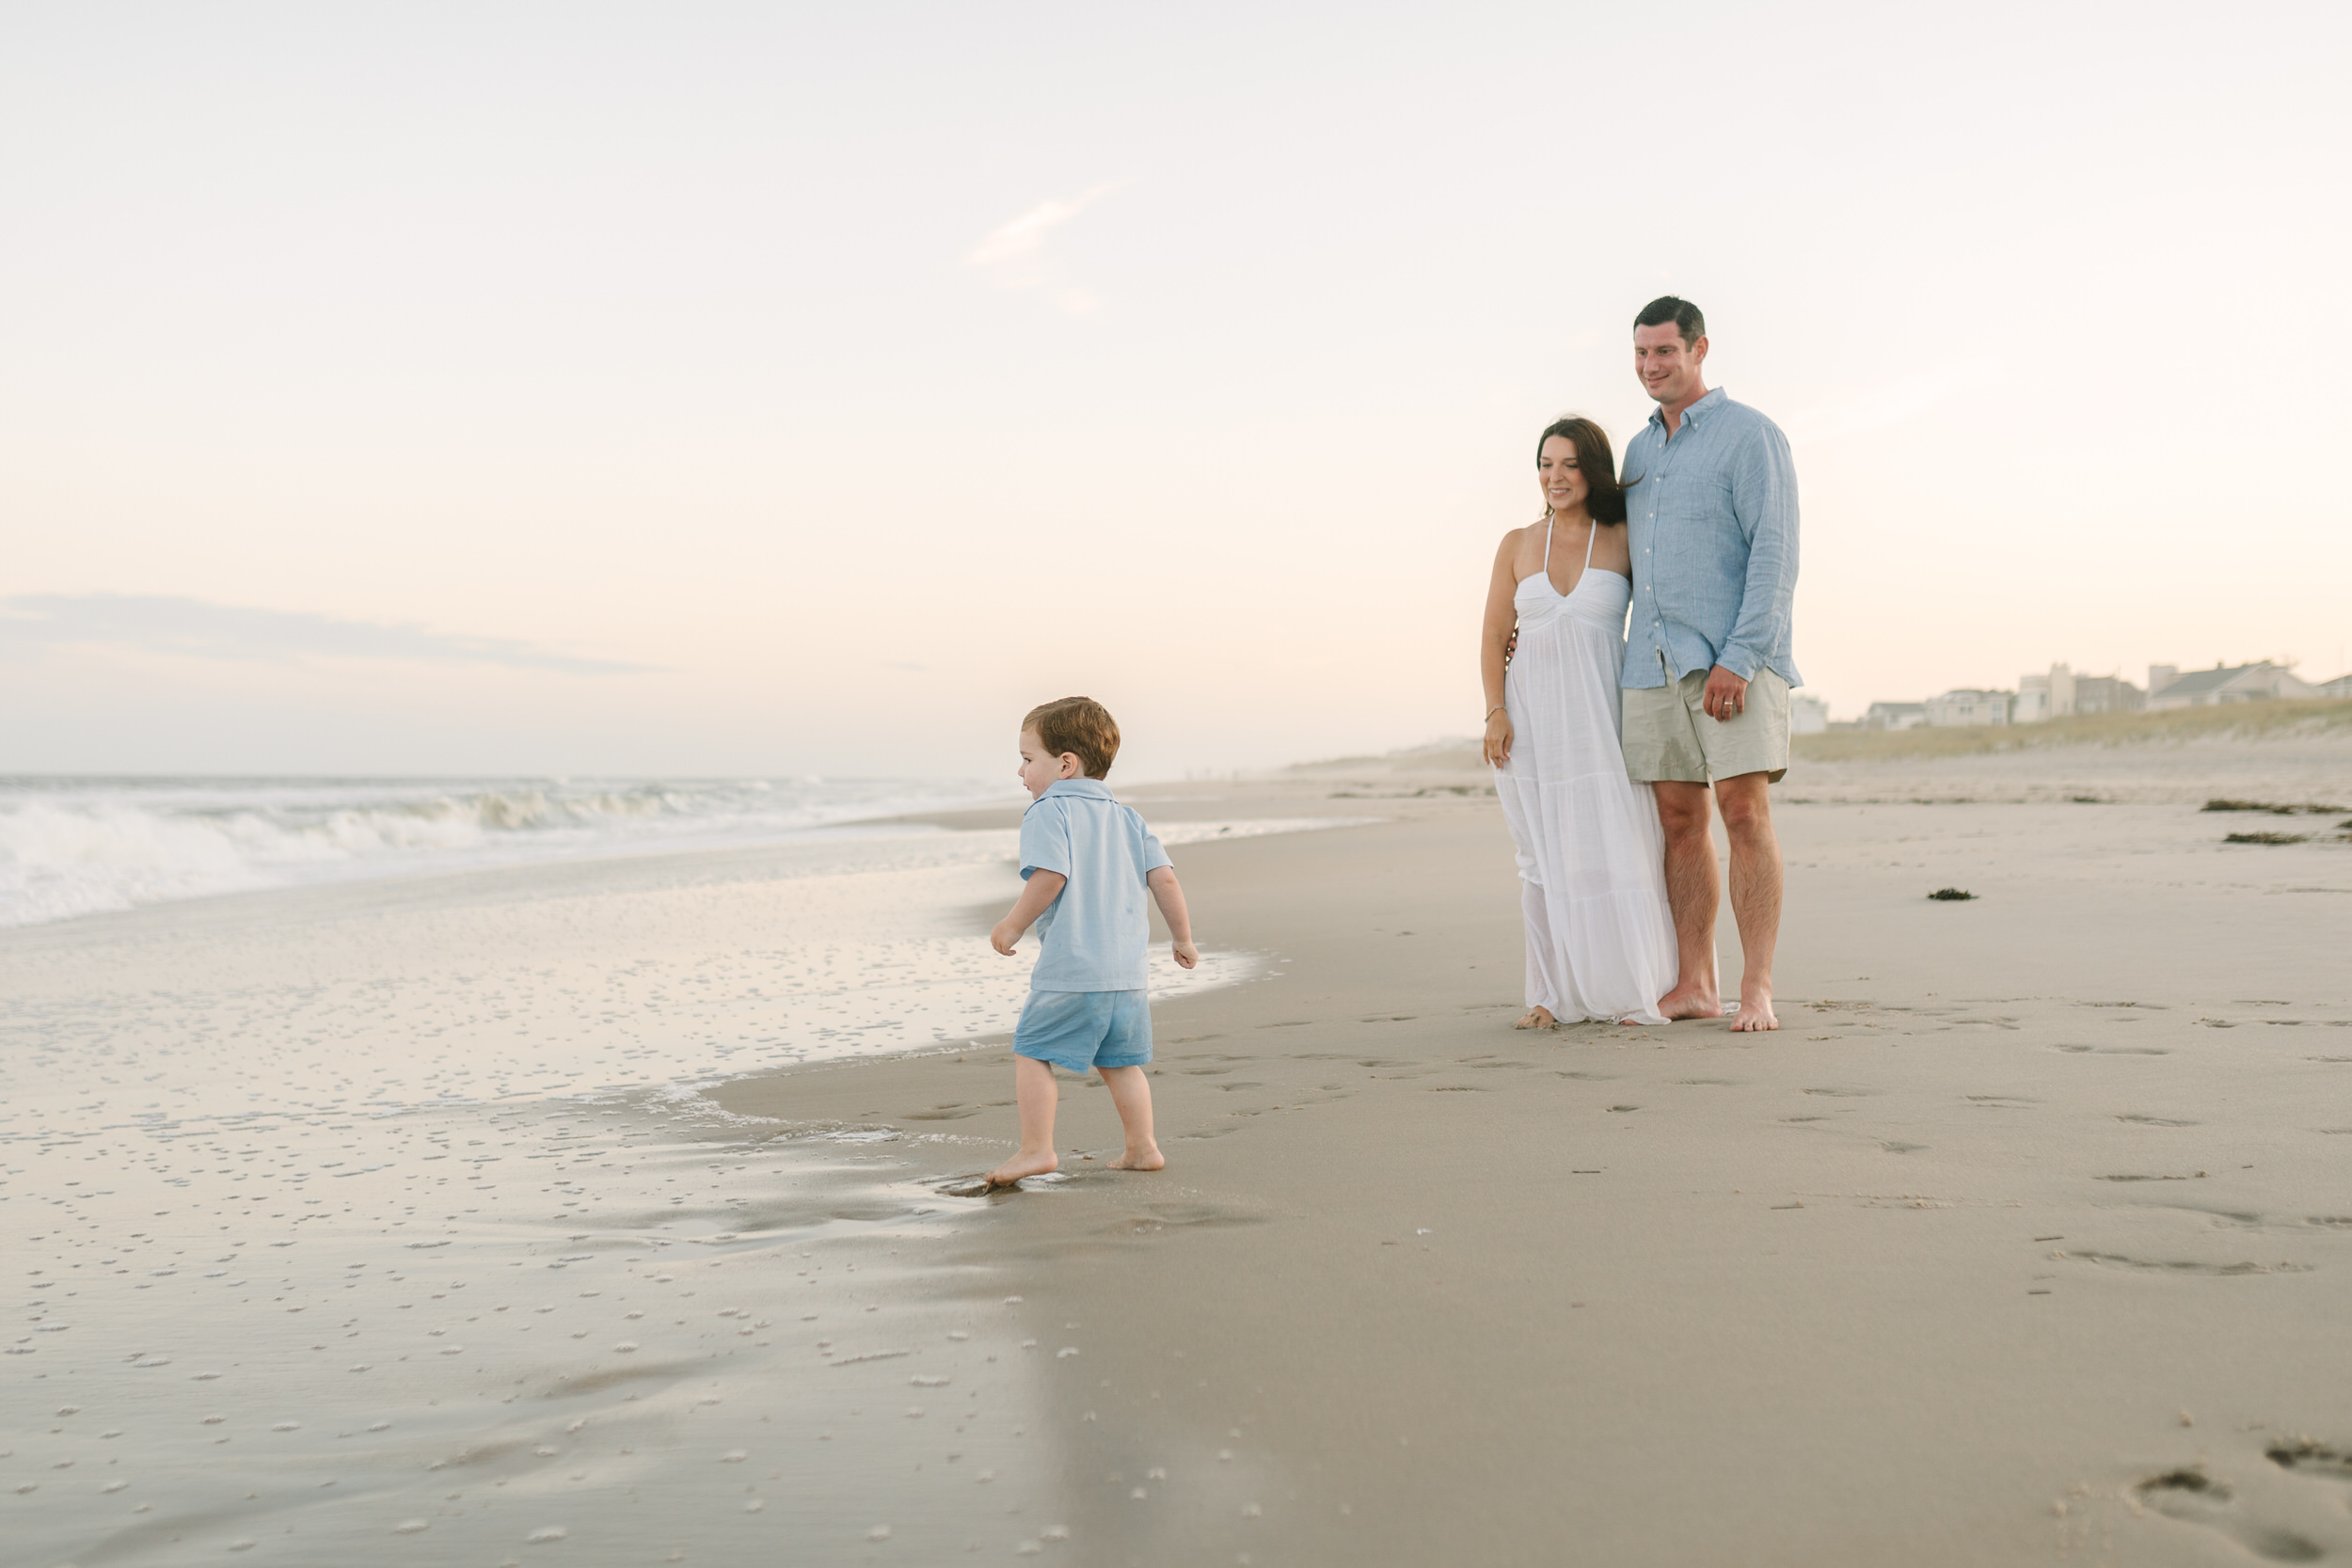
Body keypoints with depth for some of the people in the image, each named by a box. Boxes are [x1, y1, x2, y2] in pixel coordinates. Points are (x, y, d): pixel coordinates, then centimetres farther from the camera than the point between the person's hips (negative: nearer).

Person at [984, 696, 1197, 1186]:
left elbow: (1051, 876, -20)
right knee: (1118, 1061, 16)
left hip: (1070, 970, -7)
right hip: (1127, 967, 7)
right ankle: (1141, 1148, 17)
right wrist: (1183, 939, 17)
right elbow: (1163, 878, 9)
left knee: (1032, 1052, 3)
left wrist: (1013, 925, -8)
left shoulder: (1047, 812, -6)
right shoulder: (1125, 815, 15)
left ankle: (1037, 1149, 1)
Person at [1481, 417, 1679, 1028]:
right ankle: (1553, 995, 10)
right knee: (1543, 854, 4)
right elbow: (1494, 636, 8)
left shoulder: (1625, 540, 2)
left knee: (1614, 843, -7)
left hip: (1602, 712, -2)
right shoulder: (1517, 545, 8)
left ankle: (1633, 991, 1)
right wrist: (1496, 712, -3)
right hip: (1532, 712, 2)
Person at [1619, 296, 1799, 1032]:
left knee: (1744, 813, -10)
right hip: (1654, 661, 6)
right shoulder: (1640, 450, 18)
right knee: (1679, 820, 5)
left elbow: (1775, 554, -12)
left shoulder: (1751, 435, -3)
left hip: (1734, 658, -6)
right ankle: (1693, 986, 10)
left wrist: (1739, 661, -20)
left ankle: (1757, 991, -6)